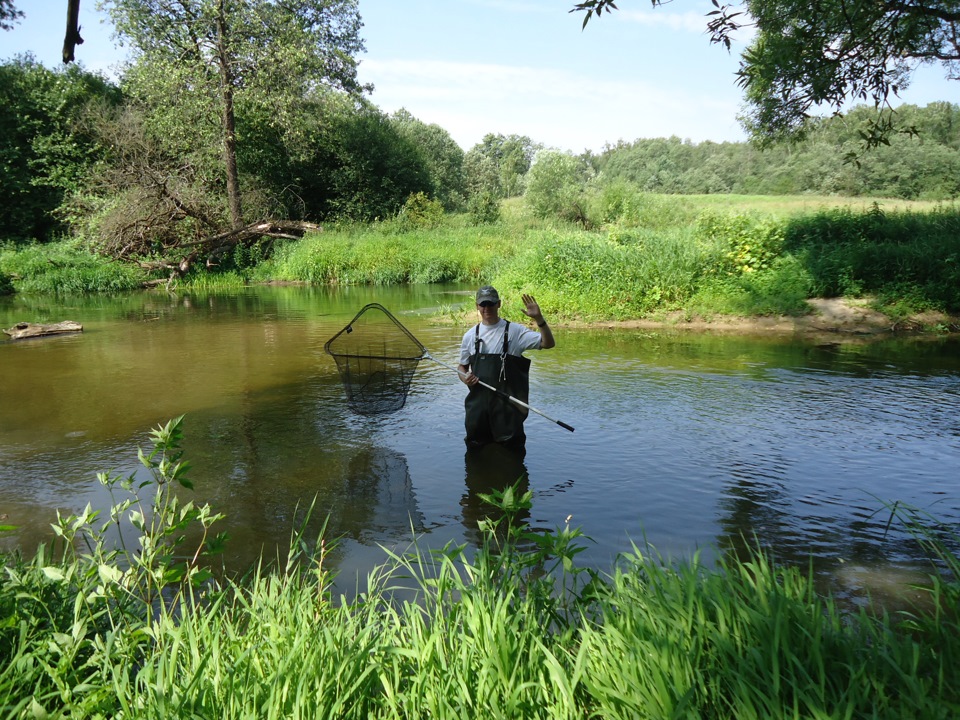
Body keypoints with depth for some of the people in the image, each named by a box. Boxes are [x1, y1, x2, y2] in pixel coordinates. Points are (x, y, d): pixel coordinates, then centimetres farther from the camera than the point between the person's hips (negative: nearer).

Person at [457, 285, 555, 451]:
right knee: (475, 446, 12)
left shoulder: (515, 330, -2)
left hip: (507, 402, -3)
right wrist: (465, 378, -4)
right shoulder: (470, 335, 8)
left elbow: (548, 343, -10)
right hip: (477, 400, 3)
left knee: (511, 448, 4)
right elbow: (462, 366, 19)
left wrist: (539, 318, -24)